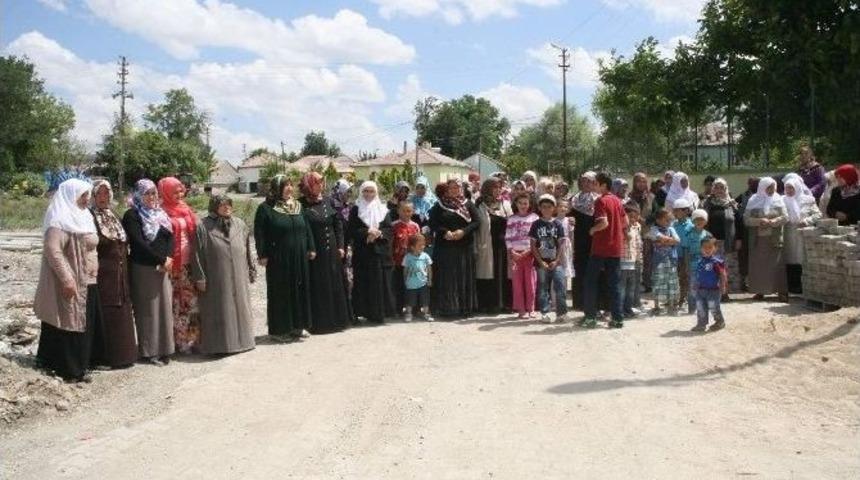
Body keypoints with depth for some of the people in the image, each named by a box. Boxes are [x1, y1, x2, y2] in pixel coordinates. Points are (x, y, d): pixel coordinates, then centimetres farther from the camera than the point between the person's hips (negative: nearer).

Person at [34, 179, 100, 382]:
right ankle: (69, 370, 7)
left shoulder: (81, 216, 13)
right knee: (69, 326, -1)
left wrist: (93, 274, 19)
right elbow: (53, 250, -24)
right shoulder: (61, 220, -15)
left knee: (84, 326, 14)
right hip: (71, 284, -9)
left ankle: (79, 366, 24)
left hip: (87, 282, 9)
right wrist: (66, 279, -26)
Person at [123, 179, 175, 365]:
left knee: (164, 306, 6)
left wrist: (168, 258, -10)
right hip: (143, 269, -6)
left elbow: (170, 236, 7)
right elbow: (138, 243, -13)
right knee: (147, 310, 0)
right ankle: (149, 351, 7)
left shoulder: (160, 214, 15)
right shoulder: (132, 215, -5)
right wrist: (161, 260, -14)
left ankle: (164, 349, 14)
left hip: (162, 268, 6)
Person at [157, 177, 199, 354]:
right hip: (173, 265, -6)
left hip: (189, 263, 6)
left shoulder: (186, 210, 14)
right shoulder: (163, 212, -5)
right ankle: (180, 341, 6)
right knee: (176, 303, 0)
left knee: (191, 301, 6)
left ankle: (192, 339, 14)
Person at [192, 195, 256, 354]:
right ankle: (218, 344, 8)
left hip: (238, 277, 4)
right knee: (218, 310, 0)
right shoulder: (204, 227, -4)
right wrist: (200, 278, -9)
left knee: (239, 307, 10)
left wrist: (251, 270, 12)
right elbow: (198, 254, -6)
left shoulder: (240, 224, 8)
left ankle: (241, 340, 21)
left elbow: (247, 250, 13)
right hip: (216, 279, -4)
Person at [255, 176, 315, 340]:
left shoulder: (298, 206, 11)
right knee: (280, 293, 1)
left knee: (300, 290, 9)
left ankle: (298, 325, 20)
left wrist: (311, 248, 7)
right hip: (278, 259, -5)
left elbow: (306, 228, 13)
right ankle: (279, 329, 10)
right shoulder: (265, 209, -6)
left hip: (299, 258, 6)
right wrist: (262, 255, -13)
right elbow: (259, 233, -8)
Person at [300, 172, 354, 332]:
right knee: (317, 288, 1)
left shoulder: (327, 202, 8)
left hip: (332, 252, 5)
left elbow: (338, 224, 9)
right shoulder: (302, 206, -6)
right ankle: (318, 322, 10)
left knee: (335, 285, 10)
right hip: (314, 253, -5)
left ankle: (336, 319, 21)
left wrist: (341, 246, 2)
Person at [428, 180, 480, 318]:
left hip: (464, 248, 1)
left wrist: (463, 231, -15)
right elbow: (433, 224, 0)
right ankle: (446, 308, 3)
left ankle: (464, 307, 10)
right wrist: (445, 232, -16)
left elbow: (476, 222, 1)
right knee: (447, 278, -1)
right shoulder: (439, 206, 6)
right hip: (445, 246, -1)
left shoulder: (468, 205, 9)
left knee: (464, 278, 3)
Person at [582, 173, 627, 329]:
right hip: (616, 248, 6)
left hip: (601, 248, -6)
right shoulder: (617, 200, 10)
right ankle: (618, 318, 6)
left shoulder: (601, 201, -12)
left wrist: (593, 230, -6)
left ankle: (590, 317, 3)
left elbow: (604, 222, -23)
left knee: (591, 282, 4)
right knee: (615, 284, 8)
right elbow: (625, 222, 14)